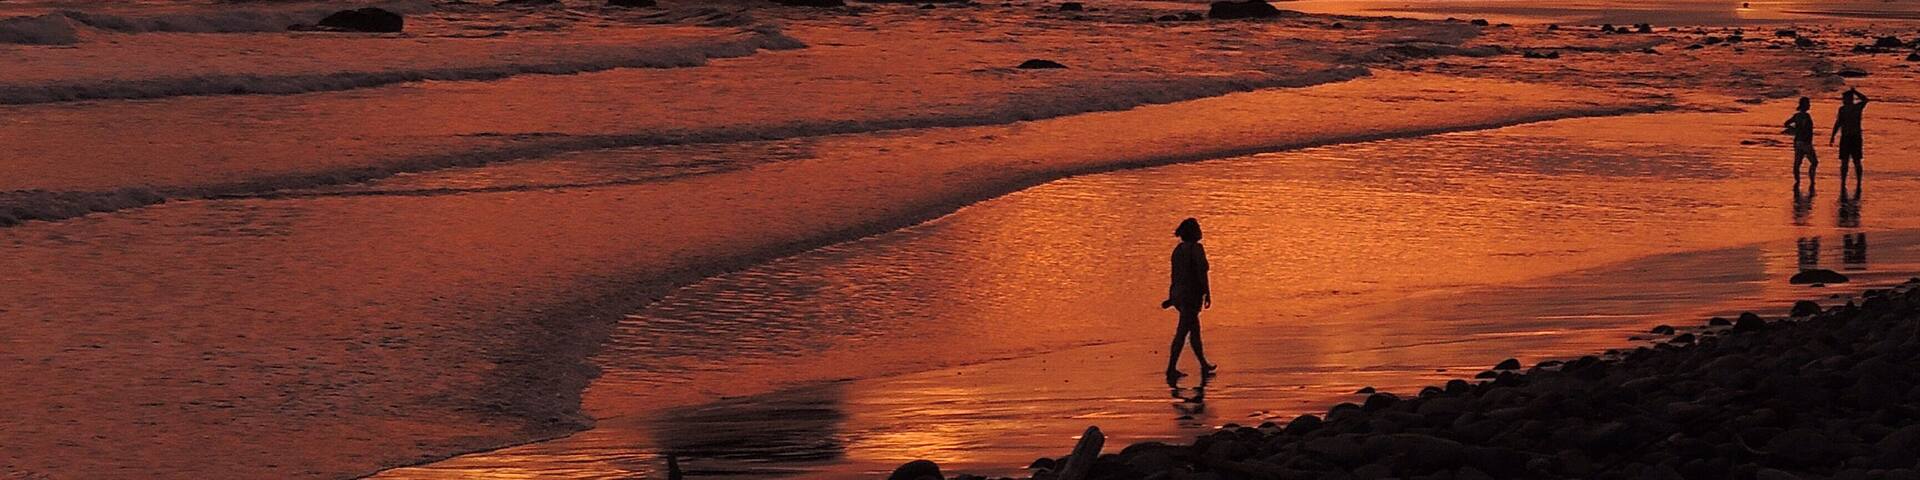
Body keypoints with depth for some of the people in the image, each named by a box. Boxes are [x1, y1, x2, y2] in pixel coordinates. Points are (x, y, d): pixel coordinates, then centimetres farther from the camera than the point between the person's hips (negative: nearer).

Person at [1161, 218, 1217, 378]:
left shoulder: (1178, 250, 10)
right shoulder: (1196, 248, -13)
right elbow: (1202, 272, -17)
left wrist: (1172, 298, 19)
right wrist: (1207, 294, -11)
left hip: (1178, 293, 8)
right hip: (1191, 294, -8)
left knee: (1195, 329, 17)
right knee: (1182, 332, -7)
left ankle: (1204, 365, 26)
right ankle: (1171, 368, -8)